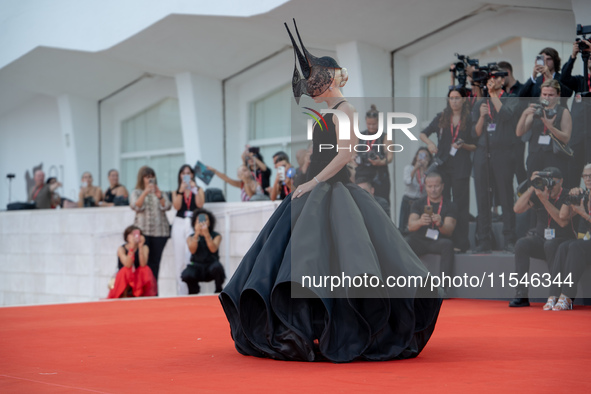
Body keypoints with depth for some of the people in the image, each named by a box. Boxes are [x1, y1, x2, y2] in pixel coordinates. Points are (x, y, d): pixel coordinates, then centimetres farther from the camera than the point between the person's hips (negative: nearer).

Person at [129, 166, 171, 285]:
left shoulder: (161, 193, 17)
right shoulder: (136, 193, 12)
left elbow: (167, 207, 2)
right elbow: (136, 206, -6)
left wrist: (159, 196, -15)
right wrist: (145, 192, -18)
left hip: (160, 231, 2)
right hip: (142, 231, -2)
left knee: (155, 261, -2)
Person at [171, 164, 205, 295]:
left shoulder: (198, 190, 12)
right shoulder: (176, 192, 15)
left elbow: (200, 204, -4)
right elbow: (176, 206, -1)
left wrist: (194, 189, -7)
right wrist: (181, 191, -8)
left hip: (193, 224, -2)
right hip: (179, 224, 2)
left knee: (190, 257, -16)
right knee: (179, 259, -1)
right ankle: (181, 291, 1)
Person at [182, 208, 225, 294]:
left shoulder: (216, 236, 3)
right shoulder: (191, 238, 7)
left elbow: (213, 249, -18)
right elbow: (192, 250, -14)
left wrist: (206, 234, -32)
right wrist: (197, 234, -26)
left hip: (211, 265, -1)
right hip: (197, 266, 1)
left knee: (217, 267, -36)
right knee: (186, 275, -31)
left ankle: (219, 290, -8)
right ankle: (194, 292, 4)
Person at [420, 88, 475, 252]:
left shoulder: (470, 120, 3)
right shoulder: (441, 117, 11)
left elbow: (476, 146, 4)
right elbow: (423, 134, 15)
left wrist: (463, 145, -15)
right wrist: (429, 143, -5)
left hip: (461, 167, -3)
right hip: (442, 165, 3)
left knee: (460, 204, -3)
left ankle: (461, 243, -1)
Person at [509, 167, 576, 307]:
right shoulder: (538, 194, 4)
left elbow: (563, 221, -23)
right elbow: (517, 209, -8)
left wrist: (544, 200, -28)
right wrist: (531, 188, -16)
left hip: (562, 242, -4)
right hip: (540, 239, 4)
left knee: (550, 245, -37)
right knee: (522, 244, -26)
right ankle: (521, 294, -27)